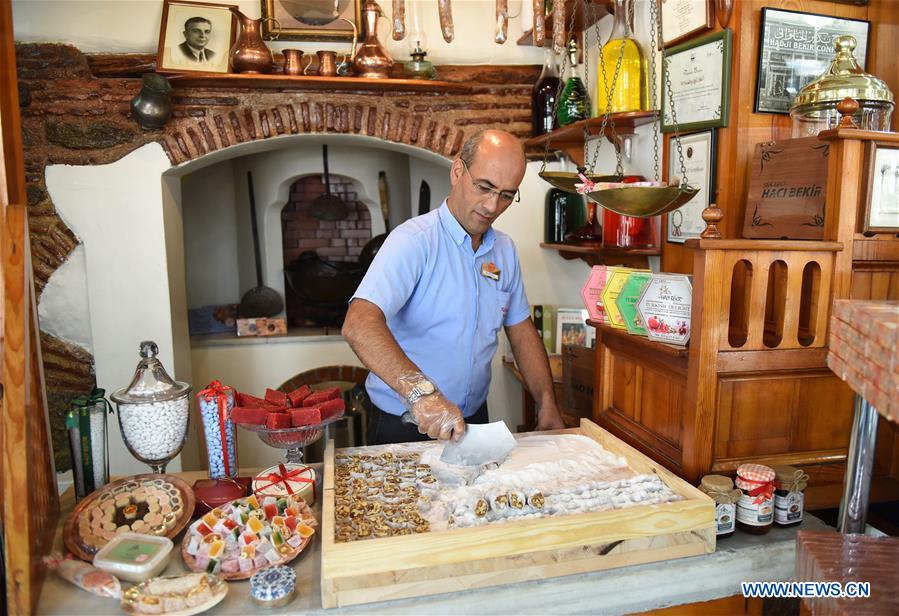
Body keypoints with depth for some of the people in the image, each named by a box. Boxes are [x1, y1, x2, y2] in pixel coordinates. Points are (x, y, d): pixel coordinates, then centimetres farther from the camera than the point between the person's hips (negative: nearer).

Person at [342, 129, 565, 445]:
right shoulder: (414, 240, -17)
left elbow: (521, 331, 10)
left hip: (474, 420, 5)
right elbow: (359, 324, -30)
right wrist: (421, 392, -42)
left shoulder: (505, 249, 5)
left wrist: (548, 406, 1)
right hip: (403, 424, -5)